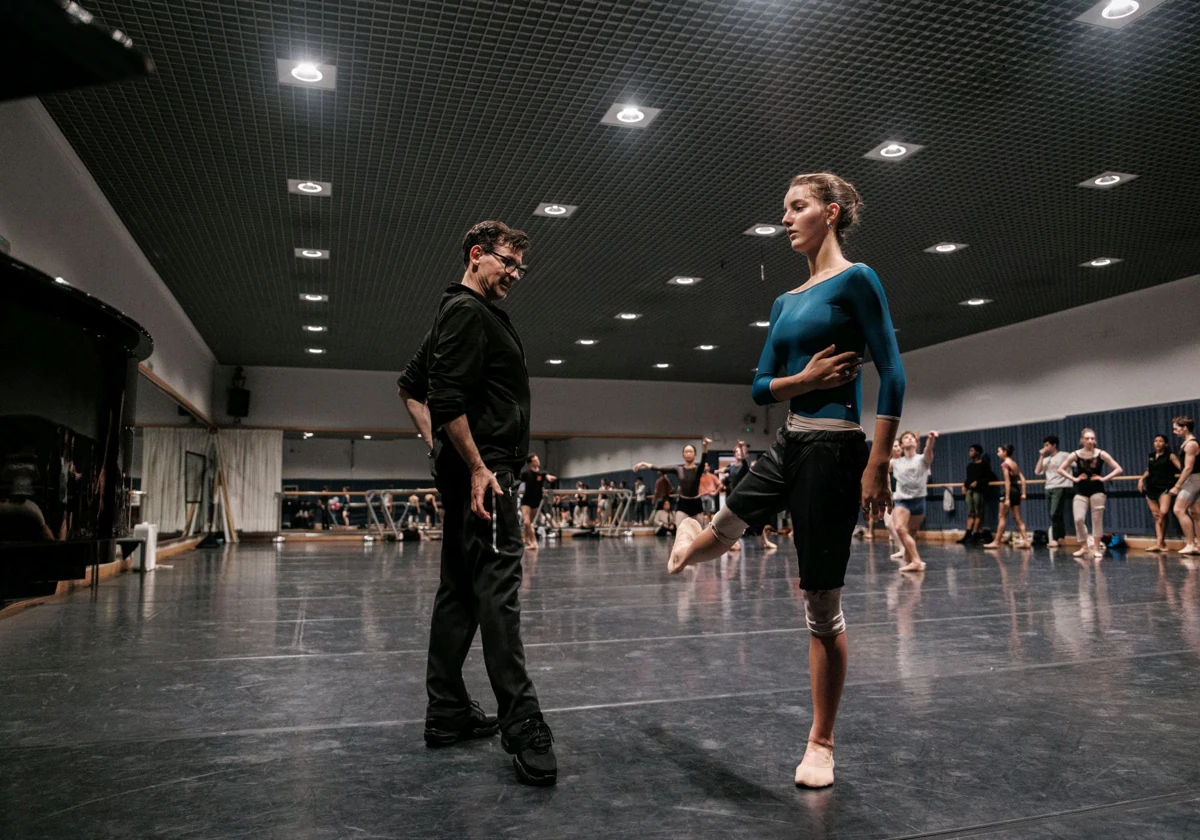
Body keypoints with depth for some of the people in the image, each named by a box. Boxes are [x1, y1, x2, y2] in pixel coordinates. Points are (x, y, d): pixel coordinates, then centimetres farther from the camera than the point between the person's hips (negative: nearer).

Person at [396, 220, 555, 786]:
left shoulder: (464, 312, 23)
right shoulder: (467, 311, -9)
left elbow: (410, 385, 27)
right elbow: (446, 398, -20)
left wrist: (437, 447, 19)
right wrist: (476, 467, -21)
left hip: (467, 468, 11)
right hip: (483, 469, -11)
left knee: (460, 588, 11)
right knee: (497, 587, -14)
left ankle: (447, 714, 19)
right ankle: (522, 727, -13)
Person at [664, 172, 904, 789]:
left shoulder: (855, 280, -7)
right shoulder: (785, 301, 14)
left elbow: (891, 373, -13)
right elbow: (761, 387, 11)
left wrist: (877, 465, -17)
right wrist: (804, 377, -10)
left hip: (833, 449, -6)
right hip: (787, 445, 7)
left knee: (821, 604, 1)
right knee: (720, 537, 19)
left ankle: (821, 743, 17)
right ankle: (688, 538, 60)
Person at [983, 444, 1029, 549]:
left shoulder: (1005, 464, -12)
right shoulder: (1014, 463, 13)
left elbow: (1007, 482, -17)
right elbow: (1022, 479, 11)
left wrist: (1007, 498, -18)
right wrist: (1023, 493, 11)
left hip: (1010, 491, -8)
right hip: (1017, 490, 8)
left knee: (1002, 517, -1)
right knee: (1018, 518, 8)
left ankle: (996, 542, 3)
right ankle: (1026, 541, 4)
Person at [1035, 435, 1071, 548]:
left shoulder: (1064, 456, -3)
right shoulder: (1046, 459, 16)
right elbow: (1038, 471, 5)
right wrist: (1041, 456, 3)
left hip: (1060, 488, -7)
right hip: (1049, 489, 7)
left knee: (1055, 514, -13)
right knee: (1054, 515, 8)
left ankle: (1055, 539, -11)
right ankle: (1061, 538, 13)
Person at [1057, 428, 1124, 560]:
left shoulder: (1101, 454, -5)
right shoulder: (1075, 455, -4)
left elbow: (1119, 469, -3)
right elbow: (1060, 470, 1)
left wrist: (1104, 478, -9)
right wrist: (1074, 479, -7)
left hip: (1097, 491, 0)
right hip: (1081, 492, 1)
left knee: (1097, 520, 1)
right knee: (1079, 519, -9)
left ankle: (1096, 548, 10)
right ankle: (1084, 547, 7)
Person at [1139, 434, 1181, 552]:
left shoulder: (1170, 456, 0)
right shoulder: (1151, 456, 15)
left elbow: (1181, 467, -12)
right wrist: (1141, 479, 15)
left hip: (1165, 488, -6)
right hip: (1151, 489, 6)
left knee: (1163, 513, -21)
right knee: (1156, 516, 2)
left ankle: (1160, 542, -12)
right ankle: (1161, 543, 2)